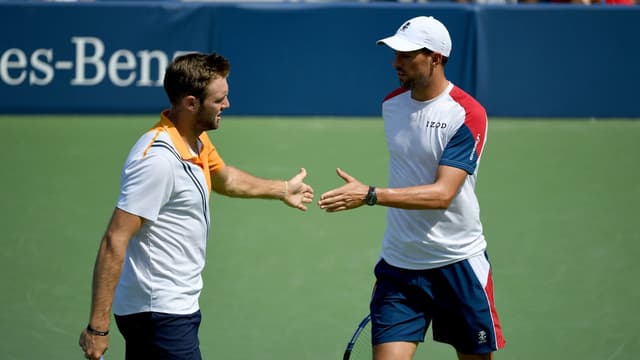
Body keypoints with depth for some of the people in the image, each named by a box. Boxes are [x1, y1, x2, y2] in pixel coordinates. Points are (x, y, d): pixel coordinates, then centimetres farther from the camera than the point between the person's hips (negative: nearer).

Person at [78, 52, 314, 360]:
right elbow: (115, 242, -24)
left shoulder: (197, 142, 8)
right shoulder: (158, 159, -22)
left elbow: (223, 178, 33)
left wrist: (282, 189, 43)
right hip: (160, 312, -10)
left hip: (174, 308, 10)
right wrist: (98, 326, -26)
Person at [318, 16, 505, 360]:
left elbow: (442, 194, -23)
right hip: (398, 267, 4)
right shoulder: (391, 105, 5)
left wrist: (369, 195, -32)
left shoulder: (468, 115, -14)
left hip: (458, 264, -4)